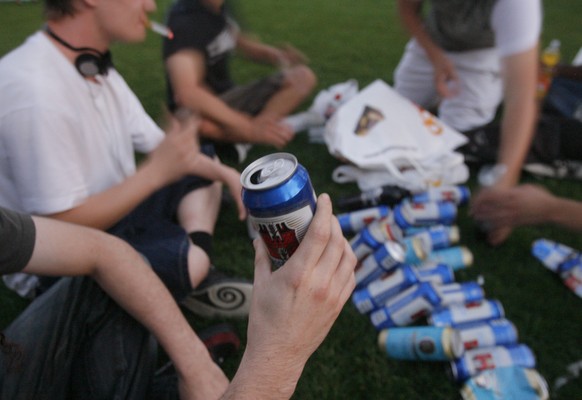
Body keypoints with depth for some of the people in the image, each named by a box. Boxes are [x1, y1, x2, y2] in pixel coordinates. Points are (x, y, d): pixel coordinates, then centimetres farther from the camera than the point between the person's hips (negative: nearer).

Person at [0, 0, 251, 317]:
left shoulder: (97, 70, 0)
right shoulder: (34, 91, -30)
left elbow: (158, 145, 8)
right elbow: (65, 224, -27)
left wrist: (226, 174, -4)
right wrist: (157, 171, -25)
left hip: (109, 211, 9)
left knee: (206, 168, 13)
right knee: (194, 262, -30)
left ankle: (196, 270, -4)